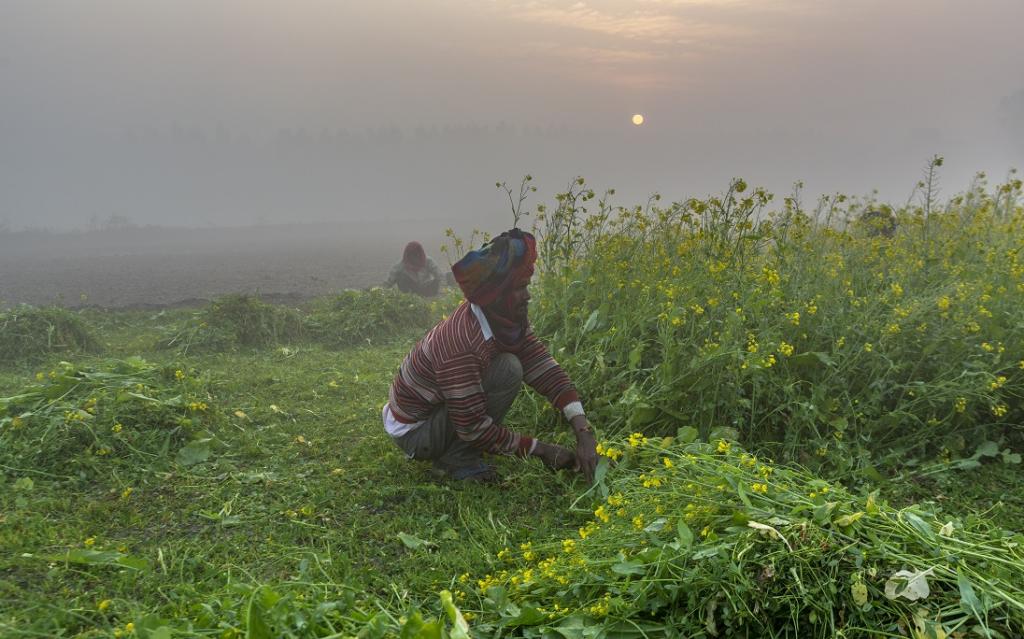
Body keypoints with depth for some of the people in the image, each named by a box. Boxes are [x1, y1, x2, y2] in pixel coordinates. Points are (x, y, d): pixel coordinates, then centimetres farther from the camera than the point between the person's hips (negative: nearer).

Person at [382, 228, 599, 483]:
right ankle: (456, 461, -8)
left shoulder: (510, 319, -9)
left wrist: (584, 434, -24)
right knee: (509, 370, -23)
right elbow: (474, 429, -29)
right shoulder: (460, 345, -34)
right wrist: (542, 450, -22)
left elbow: (544, 368, -13)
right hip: (414, 433, -9)